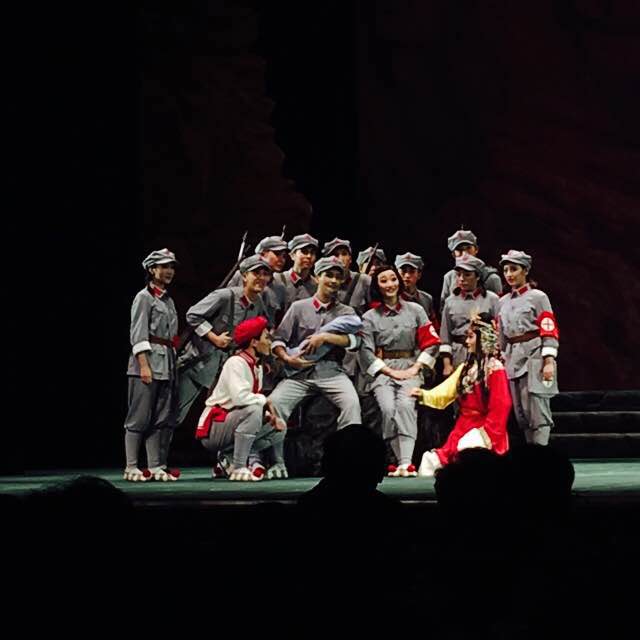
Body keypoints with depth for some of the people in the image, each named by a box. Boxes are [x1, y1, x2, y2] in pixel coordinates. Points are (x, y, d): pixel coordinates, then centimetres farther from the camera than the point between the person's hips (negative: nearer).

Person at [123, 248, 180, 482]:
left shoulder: (168, 301, 20)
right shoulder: (144, 297, -4)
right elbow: (138, 334, -12)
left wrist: (173, 367, 16)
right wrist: (144, 364, -19)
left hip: (166, 366, 8)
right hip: (147, 360, -8)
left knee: (163, 419, 5)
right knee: (140, 417, -8)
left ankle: (156, 467, 7)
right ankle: (131, 468, -7)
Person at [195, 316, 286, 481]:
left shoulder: (257, 367, 11)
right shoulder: (236, 363, -16)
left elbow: (260, 403, 12)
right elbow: (240, 397, -31)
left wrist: (271, 414, -7)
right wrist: (265, 401, -16)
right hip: (213, 427, -9)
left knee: (278, 427, 6)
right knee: (253, 411, -31)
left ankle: (228, 460, 1)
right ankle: (238, 468, -27)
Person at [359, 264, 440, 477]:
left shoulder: (415, 310, 13)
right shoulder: (370, 317, 10)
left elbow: (431, 342, 9)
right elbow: (366, 352, 1)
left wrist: (415, 368, -3)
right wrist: (391, 372, -8)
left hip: (410, 369, 0)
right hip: (381, 371, 0)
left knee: (405, 405, -29)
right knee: (388, 408, -28)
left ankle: (405, 463, -38)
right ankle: (401, 461, -22)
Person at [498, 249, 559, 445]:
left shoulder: (538, 297, -2)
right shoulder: (503, 302, 16)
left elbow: (550, 332, -7)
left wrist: (549, 362, -15)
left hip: (534, 356, -6)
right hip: (513, 359, 6)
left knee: (538, 412, -11)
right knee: (521, 414, 6)